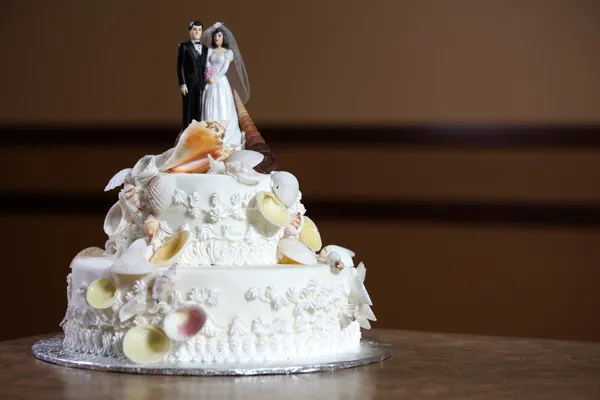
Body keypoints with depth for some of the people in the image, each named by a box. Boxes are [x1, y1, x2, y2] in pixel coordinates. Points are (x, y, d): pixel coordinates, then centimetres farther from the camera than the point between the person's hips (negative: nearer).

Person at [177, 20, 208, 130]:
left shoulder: (205, 48, 15)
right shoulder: (184, 47, 2)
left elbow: (206, 67, 14)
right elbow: (180, 66, -3)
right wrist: (182, 84, -10)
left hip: (202, 84, 4)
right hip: (189, 84, -3)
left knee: (199, 112, 1)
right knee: (188, 111, -1)